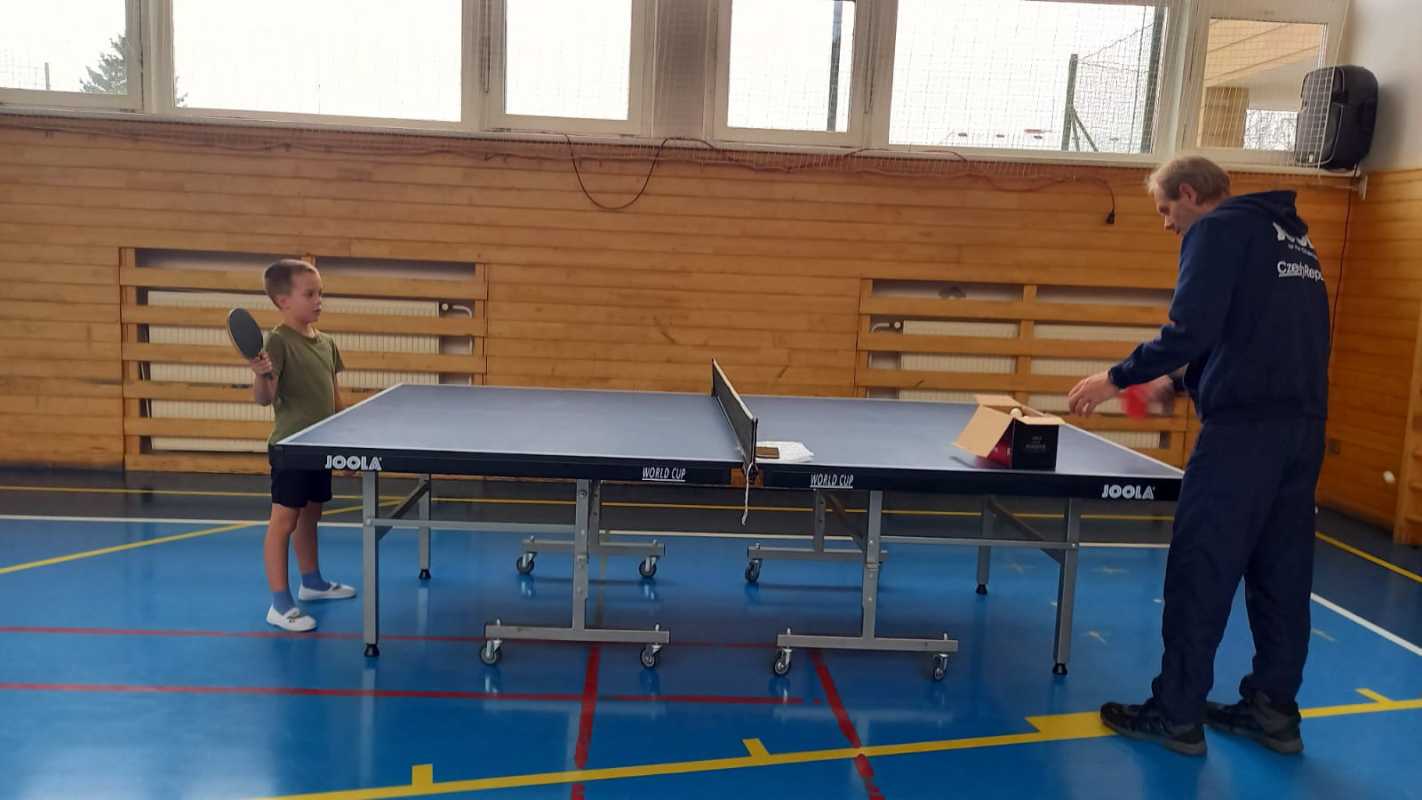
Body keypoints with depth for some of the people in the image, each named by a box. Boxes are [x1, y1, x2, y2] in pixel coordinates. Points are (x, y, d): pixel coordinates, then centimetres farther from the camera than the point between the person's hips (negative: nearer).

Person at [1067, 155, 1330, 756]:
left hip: (1245, 425, -9)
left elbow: (1193, 327, -17)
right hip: (1302, 423, 9)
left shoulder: (1219, 228, -4)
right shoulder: (1291, 236, 22)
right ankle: (1273, 709, 22)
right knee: (1281, 571, 13)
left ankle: (1176, 715, 5)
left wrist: (1119, 378, -8)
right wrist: (1180, 381, 25)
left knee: (1200, 572, -2)